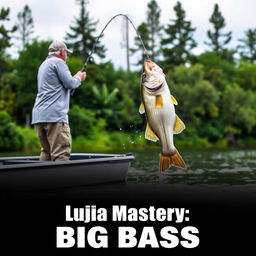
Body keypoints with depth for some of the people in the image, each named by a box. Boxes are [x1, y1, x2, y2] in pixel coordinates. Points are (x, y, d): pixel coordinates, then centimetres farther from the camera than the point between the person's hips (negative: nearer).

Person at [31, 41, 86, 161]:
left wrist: (75, 78, 28)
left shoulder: (44, 65, 27)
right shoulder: (58, 62, -1)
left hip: (38, 115, 9)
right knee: (62, 154, -13)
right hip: (54, 115, -9)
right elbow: (70, 84, -9)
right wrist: (79, 78, 10)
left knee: (46, 153, 11)